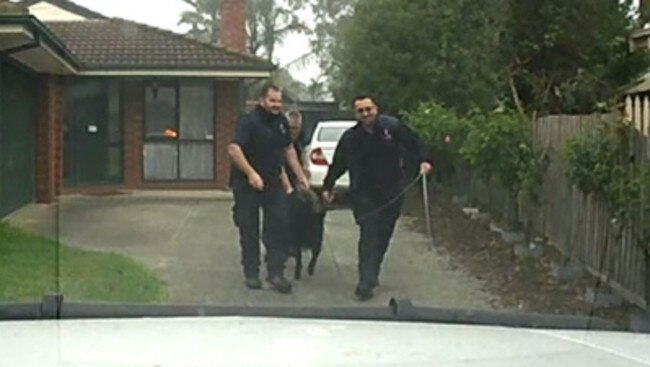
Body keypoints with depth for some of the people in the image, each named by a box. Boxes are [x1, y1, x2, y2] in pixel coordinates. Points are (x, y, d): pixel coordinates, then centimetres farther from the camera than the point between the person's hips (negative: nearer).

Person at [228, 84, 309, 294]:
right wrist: (251, 174, -33)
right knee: (249, 230, 4)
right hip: (246, 184, -6)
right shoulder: (249, 121, -16)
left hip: (273, 182, 6)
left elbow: (288, 150, 19)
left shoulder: (281, 122, 7)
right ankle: (251, 274, 15)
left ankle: (275, 273, 7)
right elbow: (233, 149, -26)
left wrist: (300, 176, 14)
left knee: (279, 226, 0)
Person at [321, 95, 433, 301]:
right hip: (364, 194, -2)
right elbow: (337, 165, 5)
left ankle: (371, 275, 26)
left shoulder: (392, 127, -5)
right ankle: (366, 282, -13)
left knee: (383, 236, 9)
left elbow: (414, 144, 3)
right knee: (369, 235, -12)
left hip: (391, 194, 2)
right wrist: (327, 187, 5)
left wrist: (424, 160, -11)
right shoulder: (350, 137, -2)